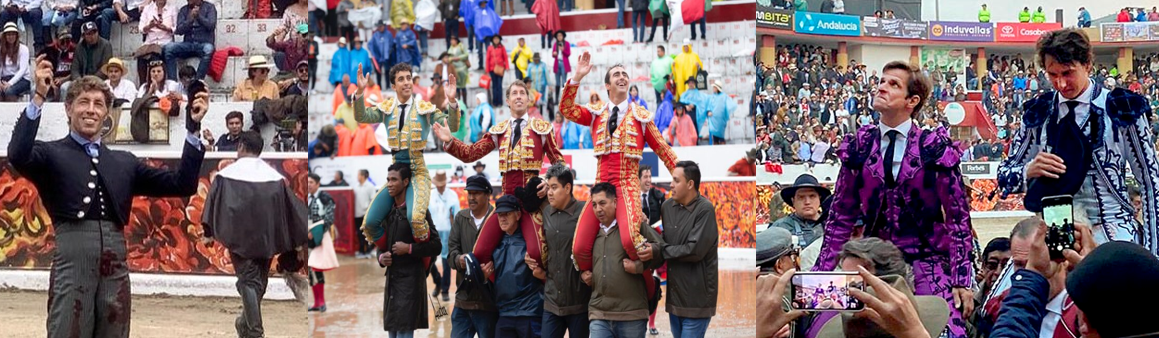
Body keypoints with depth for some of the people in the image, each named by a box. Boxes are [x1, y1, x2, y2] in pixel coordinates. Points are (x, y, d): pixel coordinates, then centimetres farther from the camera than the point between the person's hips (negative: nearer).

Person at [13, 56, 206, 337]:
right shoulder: (52, 154, 5)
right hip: (72, 263, -4)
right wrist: (38, 98, -21)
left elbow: (181, 184, 13)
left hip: (116, 268, 4)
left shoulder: (124, 162, 18)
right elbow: (18, 156, -18)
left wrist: (193, 128, 8)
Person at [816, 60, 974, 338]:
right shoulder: (859, 147, 5)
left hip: (926, 262, -2)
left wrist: (961, 280, -6)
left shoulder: (935, 148, -3)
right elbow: (841, 216, 10)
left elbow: (957, 217, -1)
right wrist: (821, 275, 5)